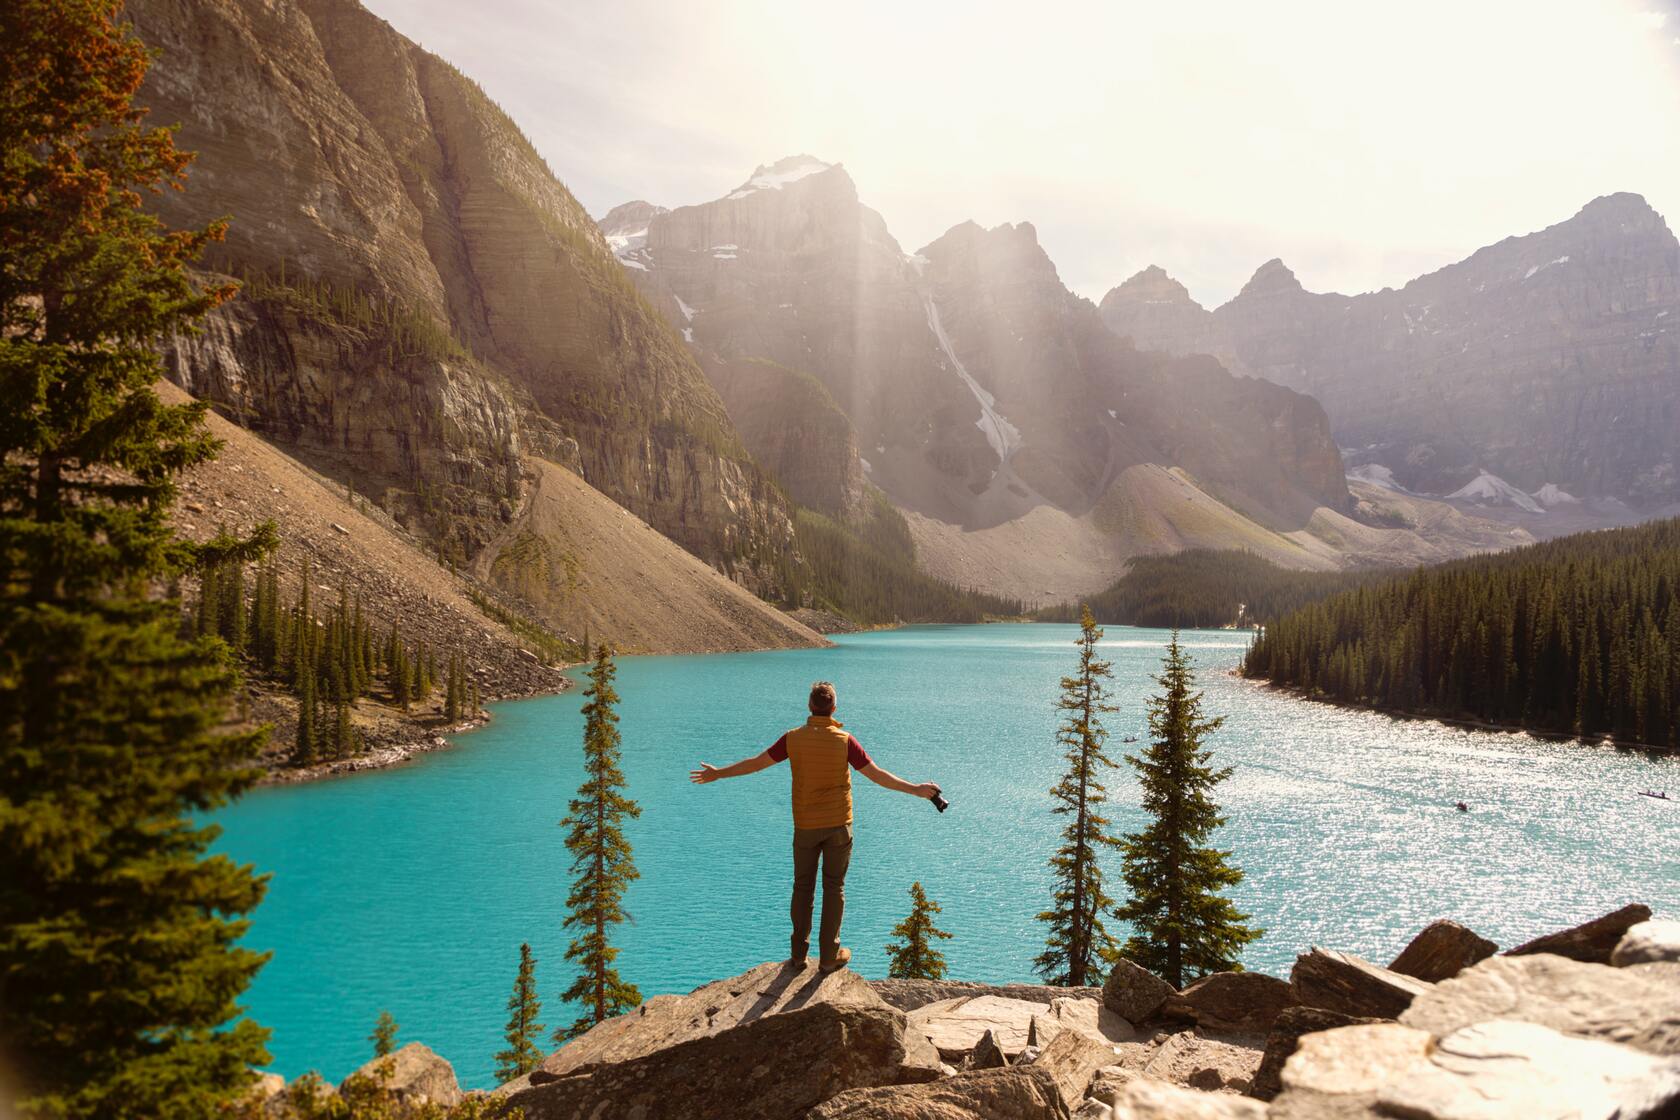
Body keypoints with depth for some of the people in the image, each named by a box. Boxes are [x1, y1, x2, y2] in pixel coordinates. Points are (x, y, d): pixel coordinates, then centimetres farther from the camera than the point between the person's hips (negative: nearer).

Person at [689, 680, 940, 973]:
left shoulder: (794, 738, -7)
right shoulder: (844, 741, -12)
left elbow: (756, 763, 0)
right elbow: (877, 775, -12)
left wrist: (718, 773, 14)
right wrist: (915, 789, -4)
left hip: (805, 826, 1)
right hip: (838, 825, -1)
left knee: (802, 887, 13)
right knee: (834, 887, 8)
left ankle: (799, 954, 17)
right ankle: (829, 956, 12)